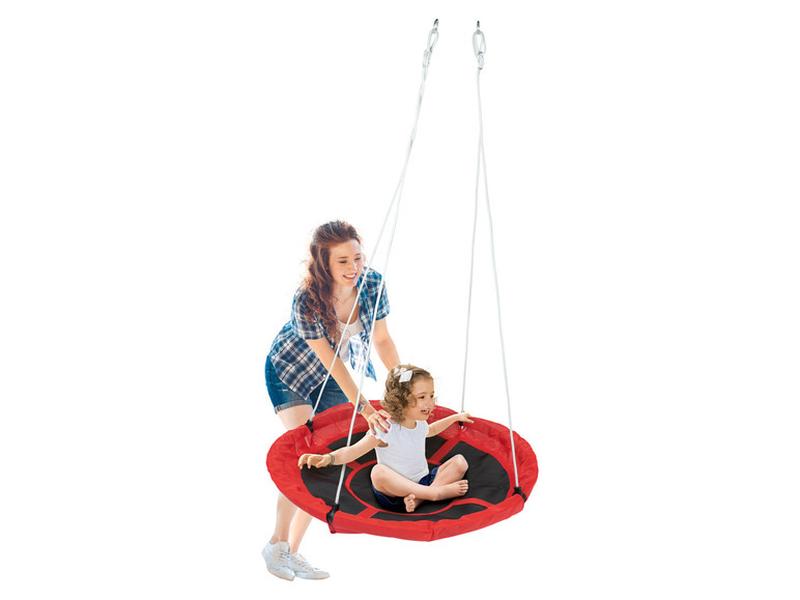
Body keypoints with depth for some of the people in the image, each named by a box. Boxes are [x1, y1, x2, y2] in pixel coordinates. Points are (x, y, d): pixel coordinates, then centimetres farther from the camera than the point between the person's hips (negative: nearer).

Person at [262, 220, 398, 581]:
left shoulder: (372, 284, -21)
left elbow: (382, 340, -10)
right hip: (290, 372, -5)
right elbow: (329, 360, -29)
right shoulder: (307, 301, -33)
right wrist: (364, 408, -33)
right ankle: (276, 544, -1)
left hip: (334, 379, 5)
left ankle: (292, 551, 14)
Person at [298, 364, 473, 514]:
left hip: (424, 482, 7)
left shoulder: (420, 424, 8)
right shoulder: (385, 429, -17)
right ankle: (438, 492, -34)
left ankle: (419, 499, -26)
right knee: (379, 472, -38)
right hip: (395, 491, -7)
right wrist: (329, 457, -42)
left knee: (460, 461, -8)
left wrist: (455, 417, 38)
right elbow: (353, 451, -24)